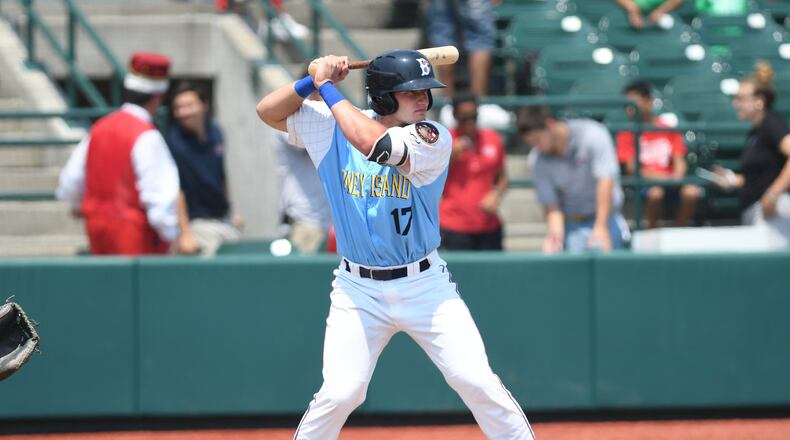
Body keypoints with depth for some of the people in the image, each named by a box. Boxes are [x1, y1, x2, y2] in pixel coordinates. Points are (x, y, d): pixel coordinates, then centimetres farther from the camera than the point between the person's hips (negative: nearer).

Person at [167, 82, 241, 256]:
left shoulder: (214, 131, 4)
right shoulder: (175, 142, -16)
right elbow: (176, 191, -18)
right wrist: (185, 234, -22)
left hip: (225, 220, 7)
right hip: (199, 223, -7)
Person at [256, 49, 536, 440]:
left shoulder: (433, 140, -12)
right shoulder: (332, 127, -1)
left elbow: (373, 143, -27)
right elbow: (269, 111, 3)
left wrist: (329, 88, -18)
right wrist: (313, 82, -13)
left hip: (424, 285, -1)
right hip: (357, 290, 1)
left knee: (476, 381, -8)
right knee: (340, 392, -11)